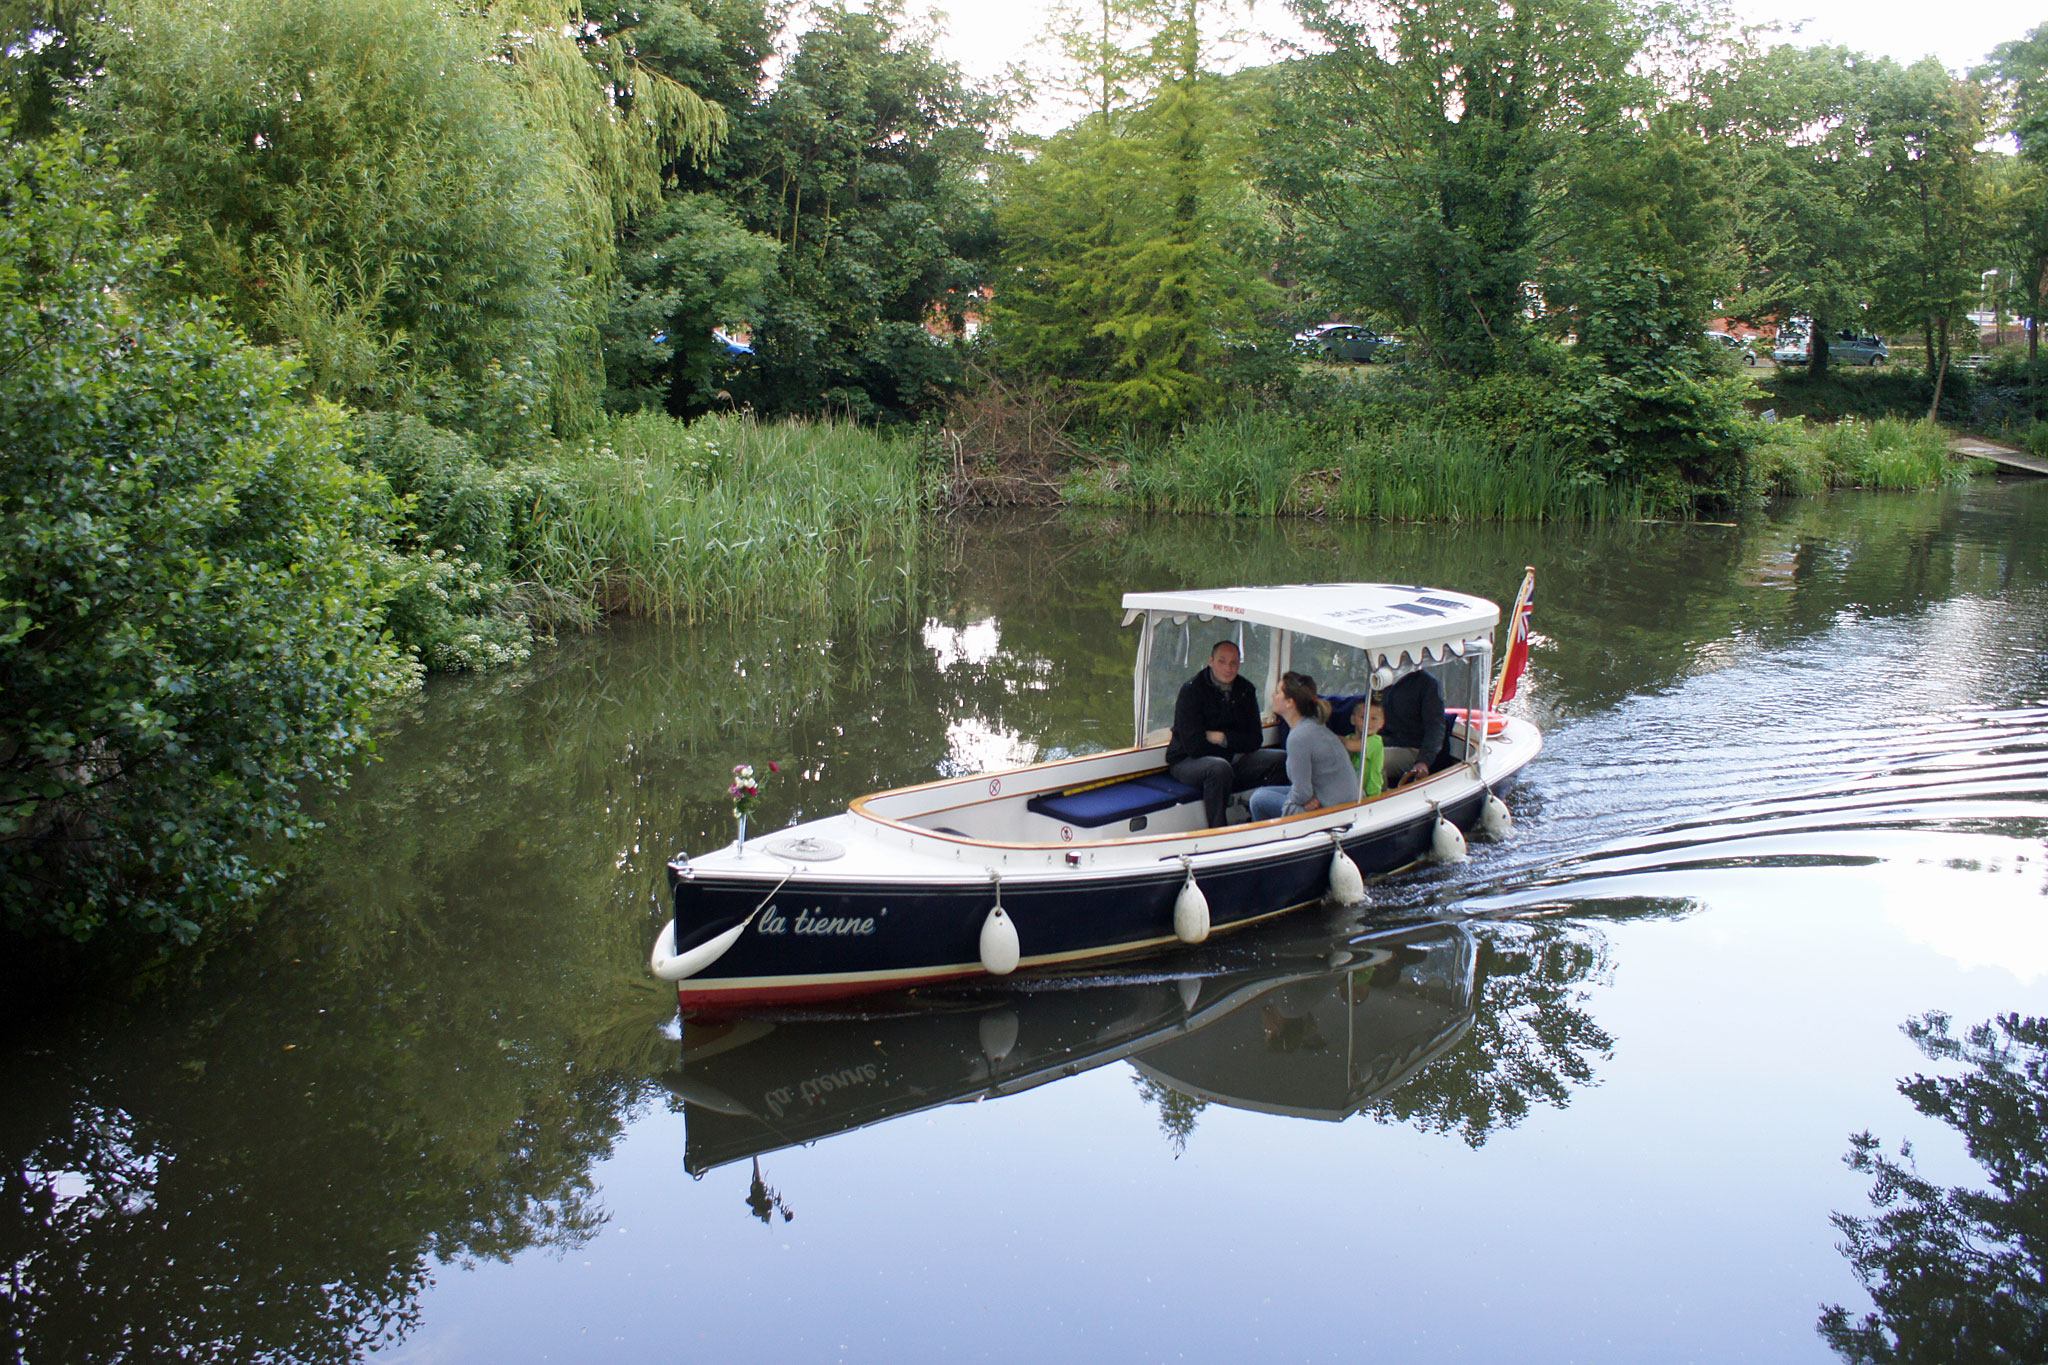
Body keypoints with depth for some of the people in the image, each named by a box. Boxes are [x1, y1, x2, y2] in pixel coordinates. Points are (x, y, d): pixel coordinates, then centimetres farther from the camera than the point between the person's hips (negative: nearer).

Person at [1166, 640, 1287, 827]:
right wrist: (1234, 746, -10)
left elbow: (1255, 739, 1)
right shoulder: (1191, 690, -12)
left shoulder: (1246, 690, 4)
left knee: (1282, 759, -11)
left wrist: (1222, 738, -14)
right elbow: (1193, 745, -19)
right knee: (1219, 768, -39)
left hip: (1232, 762, 6)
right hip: (1187, 762, -6)